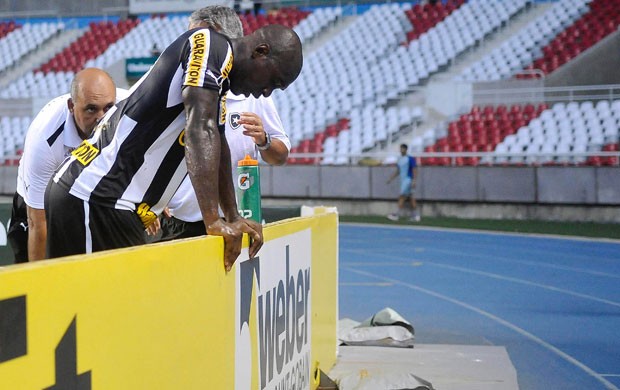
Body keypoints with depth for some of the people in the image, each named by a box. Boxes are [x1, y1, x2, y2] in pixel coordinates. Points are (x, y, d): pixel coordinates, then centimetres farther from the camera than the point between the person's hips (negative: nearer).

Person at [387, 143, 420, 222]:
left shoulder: (411, 159, -8)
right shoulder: (399, 160, 15)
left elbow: (415, 170, -11)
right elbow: (398, 171, 23)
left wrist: (414, 181, -20)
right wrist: (391, 178, 15)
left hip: (408, 179, -8)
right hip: (403, 180, 8)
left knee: (402, 197, -14)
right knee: (411, 198, 8)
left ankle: (397, 214, -17)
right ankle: (416, 215, 9)